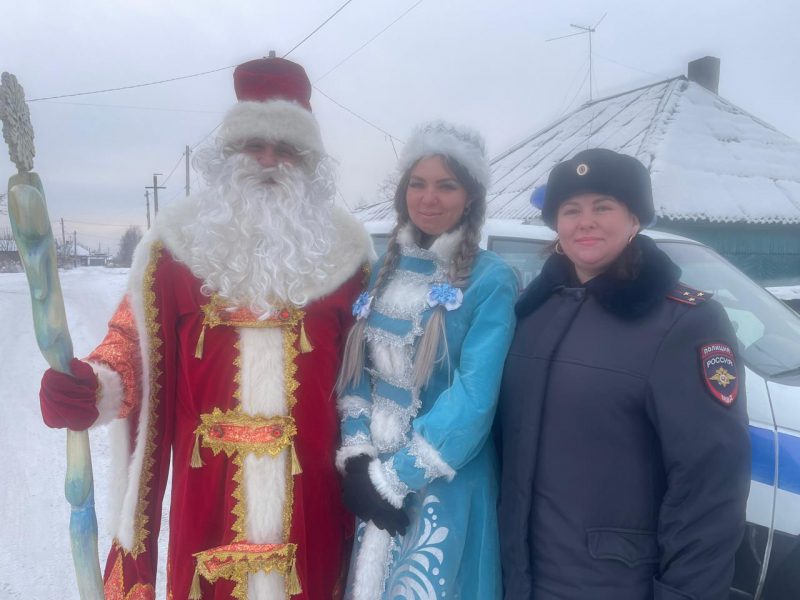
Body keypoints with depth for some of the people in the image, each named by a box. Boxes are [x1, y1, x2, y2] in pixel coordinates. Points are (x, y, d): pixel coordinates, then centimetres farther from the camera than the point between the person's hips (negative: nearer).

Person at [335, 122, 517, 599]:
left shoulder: (491, 279, -12)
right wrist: (356, 456, -7)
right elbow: (357, 369, 5)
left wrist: (392, 477, -15)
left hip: (445, 482, -4)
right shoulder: (385, 268, 4)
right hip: (370, 475, 5)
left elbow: (473, 399, -17)